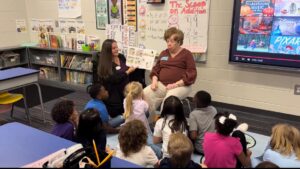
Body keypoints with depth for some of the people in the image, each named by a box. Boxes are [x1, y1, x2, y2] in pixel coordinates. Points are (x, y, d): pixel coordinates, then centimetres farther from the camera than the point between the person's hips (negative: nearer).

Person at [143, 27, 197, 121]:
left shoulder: (186, 54, 3)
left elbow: (191, 74, -6)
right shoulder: (163, 53, 20)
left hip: (181, 86, -4)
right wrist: (154, 81, 0)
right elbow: (156, 69, 22)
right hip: (162, 84, 5)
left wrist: (176, 84, -17)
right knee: (145, 94, -23)